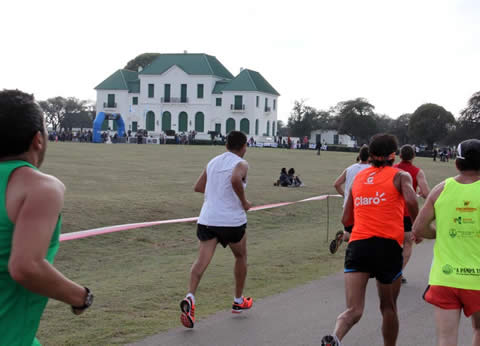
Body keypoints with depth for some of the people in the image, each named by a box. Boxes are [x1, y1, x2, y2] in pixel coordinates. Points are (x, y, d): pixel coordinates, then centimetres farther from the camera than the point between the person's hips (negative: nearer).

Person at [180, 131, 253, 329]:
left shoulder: (213, 162, 14)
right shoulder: (241, 164, -5)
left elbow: (198, 187, 19)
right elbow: (236, 179, -27)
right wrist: (244, 202, -13)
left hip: (207, 219, 4)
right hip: (232, 220, -4)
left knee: (202, 260, -6)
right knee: (241, 257, 20)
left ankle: (190, 297, -30)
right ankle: (238, 301, 29)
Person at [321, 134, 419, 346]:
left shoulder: (359, 177, 19)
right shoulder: (400, 176, 7)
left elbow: (346, 220, 21)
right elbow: (411, 201, -15)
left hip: (357, 245, 2)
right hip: (388, 245, -2)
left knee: (353, 310, -8)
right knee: (388, 307, 18)